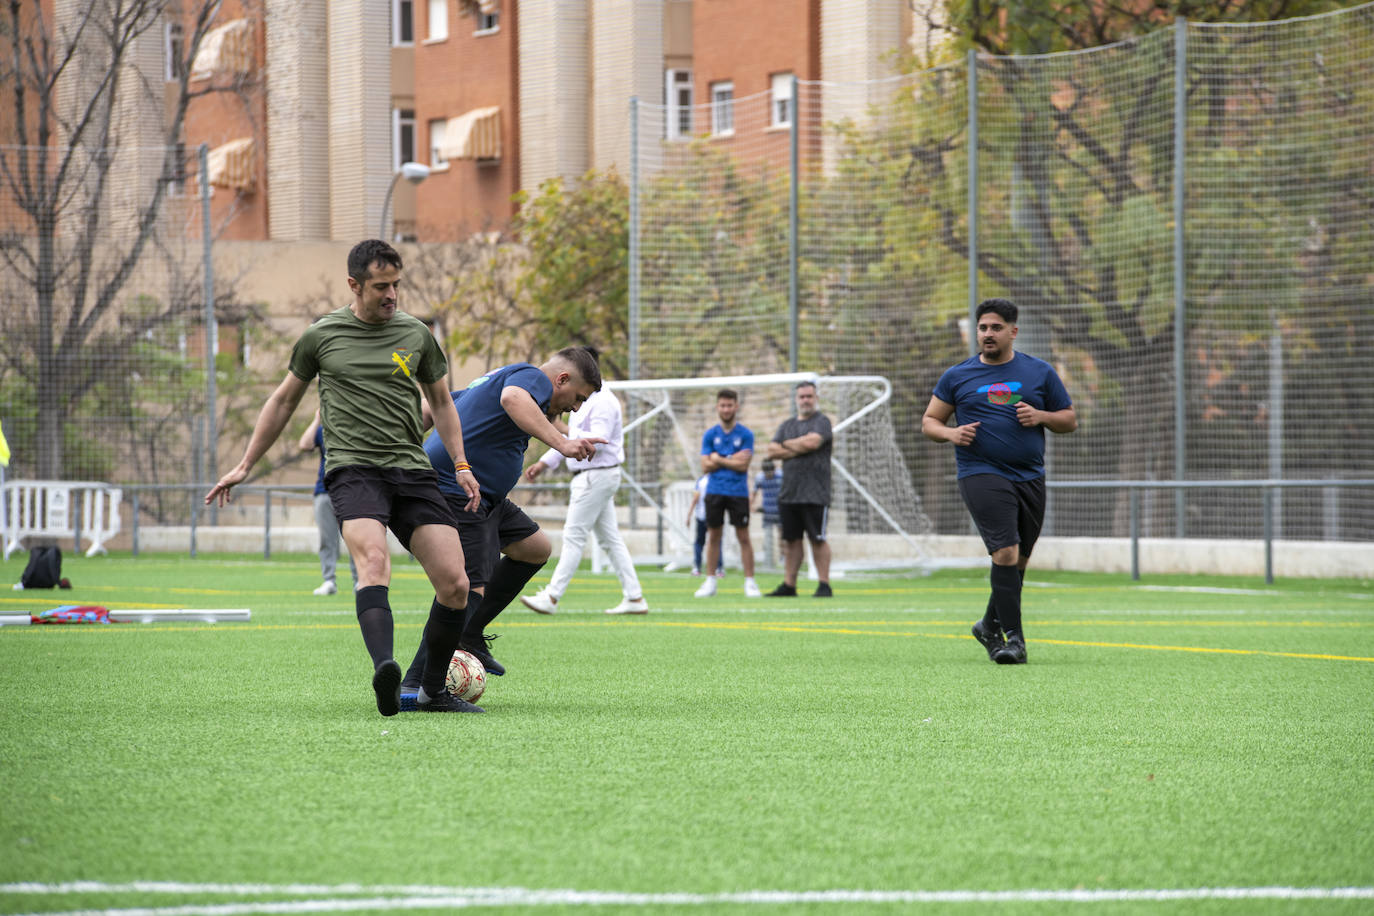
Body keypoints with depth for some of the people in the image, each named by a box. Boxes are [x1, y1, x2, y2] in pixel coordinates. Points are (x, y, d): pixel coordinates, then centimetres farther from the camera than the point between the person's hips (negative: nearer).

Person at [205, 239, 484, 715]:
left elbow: (440, 401, 26)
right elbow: (284, 399, 19)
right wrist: (244, 466, 21)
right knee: (374, 559, -31)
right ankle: (384, 668, -51)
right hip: (352, 467, -3)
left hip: (412, 470, 3)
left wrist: (461, 465, 15)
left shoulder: (415, 333, 12)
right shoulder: (321, 335, 7)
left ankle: (434, 691, 10)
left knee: (454, 584, -8)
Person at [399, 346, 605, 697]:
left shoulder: (496, 377, 24)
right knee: (470, 587, -19)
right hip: (454, 494, -11)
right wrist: (561, 443, -40)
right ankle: (415, 686, -26)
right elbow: (513, 398, -33)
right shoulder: (532, 377, -7)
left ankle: (468, 638, 17)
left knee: (537, 548, 17)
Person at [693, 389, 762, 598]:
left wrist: (719, 459, -5)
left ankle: (750, 582, 1)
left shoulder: (746, 434, 0)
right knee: (713, 536, 5)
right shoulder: (709, 435, 6)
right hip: (715, 492, 2)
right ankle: (710, 582, 11)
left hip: (738, 492, -2)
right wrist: (732, 459, -8)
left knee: (744, 537, -1)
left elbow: (743, 465, -9)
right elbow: (706, 466, -2)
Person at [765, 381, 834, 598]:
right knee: (791, 539, 7)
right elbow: (772, 450, 8)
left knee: (817, 539, -5)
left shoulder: (821, 421, 0)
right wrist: (797, 450, -7)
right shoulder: (787, 425, 18)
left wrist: (787, 444, 0)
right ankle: (789, 585, 11)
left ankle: (824, 584, -1)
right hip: (788, 493, 6)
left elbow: (812, 442, -17)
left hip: (814, 494, -6)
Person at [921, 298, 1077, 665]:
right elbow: (929, 421, 12)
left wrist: (1041, 416, -7)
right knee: (1006, 552, -19)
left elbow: (1070, 420, 14)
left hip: (1029, 476, 3)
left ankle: (990, 625, 31)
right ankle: (1014, 637, -18)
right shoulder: (957, 376, 7)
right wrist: (951, 433, -10)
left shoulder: (1040, 373, 10)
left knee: (1019, 561, 10)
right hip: (981, 474, -3)